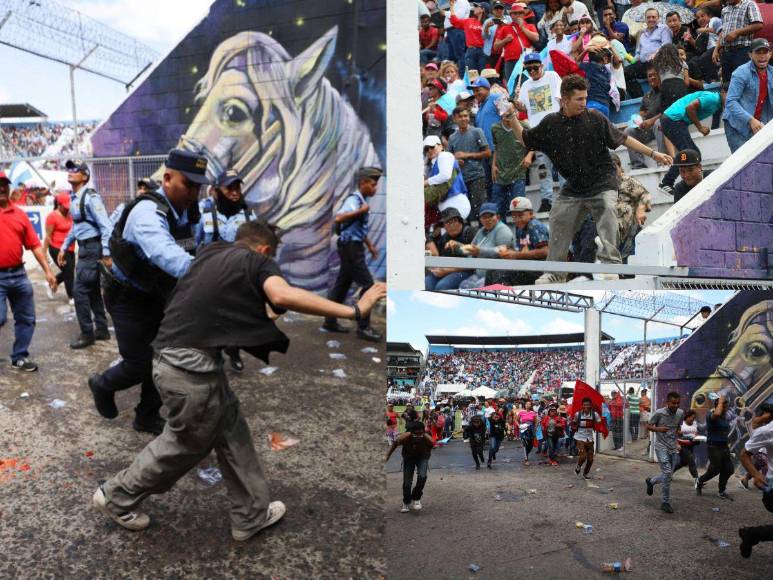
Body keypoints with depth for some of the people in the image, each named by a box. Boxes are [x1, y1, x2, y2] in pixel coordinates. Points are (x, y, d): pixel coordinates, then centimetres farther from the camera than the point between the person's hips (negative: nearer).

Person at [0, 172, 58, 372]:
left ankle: (19, 357, 26)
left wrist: (47, 271, 4)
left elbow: (34, 245, 8)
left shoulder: (19, 213, 8)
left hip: (19, 274, 5)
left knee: (26, 319, 11)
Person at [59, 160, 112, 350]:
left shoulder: (90, 197, -17)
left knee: (79, 290, -7)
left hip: (92, 248, -10)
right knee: (92, 290, 14)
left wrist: (106, 254, -25)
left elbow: (106, 226, -21)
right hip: (84, 247, 10)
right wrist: (64, 248, 23)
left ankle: (87, 334, 4)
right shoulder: (73, 198, 12)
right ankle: (101, 330, 24)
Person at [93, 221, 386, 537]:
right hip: (190, 366, -8)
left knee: (231, 432, 18)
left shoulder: (211, 253, 18)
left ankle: (251, 515, 29)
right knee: (187, 444, 15)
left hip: (173, 355, 9)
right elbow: (282, 295, -27)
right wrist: (353, 310, -25)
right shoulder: (258, 262, -4)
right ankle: (116, 496, 35)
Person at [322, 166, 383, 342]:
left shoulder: (361, 201, 14)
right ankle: (363, 327, -3)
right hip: (350, 247, -10)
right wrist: (360, 211, -30)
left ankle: (330, 322, 22)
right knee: (368, 284, -8)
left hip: (353, 247, 10)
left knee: (343, 284, 13)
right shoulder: (354, 200, -15)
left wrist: (370, 246, 23)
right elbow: (338, 218, -30)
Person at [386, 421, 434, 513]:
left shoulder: (428, 440, -34)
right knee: (407, 482, -3)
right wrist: (388, 455, -1)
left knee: (422, 477, -23)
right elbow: (395, 444, -12)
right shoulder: (405, 437, -36)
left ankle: (416, 498, 2)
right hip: (409, 458, 0)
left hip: (422, 457, 0)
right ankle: (406, 503, 24)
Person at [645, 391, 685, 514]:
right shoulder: (659, 413, -14)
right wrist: (658, 428, -22)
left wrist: (677, 443, 6)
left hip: (673, 448, 6)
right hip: (661, 447, -5)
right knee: (667, 473, -14)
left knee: (668, 475, 11)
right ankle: (665, 503, -2)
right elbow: (648, 426, -3)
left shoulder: (681, 413, 1)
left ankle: (651, 481, 41)